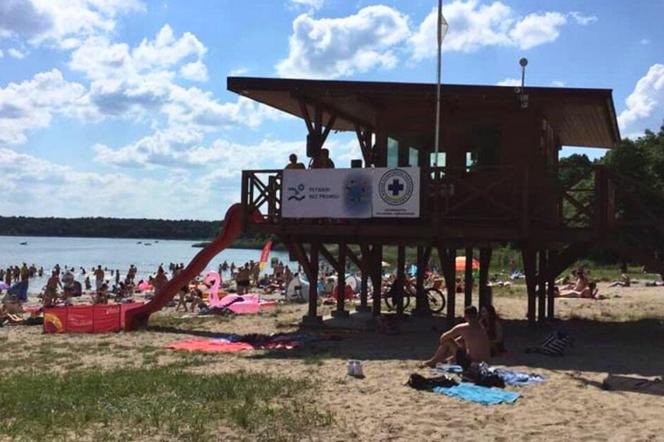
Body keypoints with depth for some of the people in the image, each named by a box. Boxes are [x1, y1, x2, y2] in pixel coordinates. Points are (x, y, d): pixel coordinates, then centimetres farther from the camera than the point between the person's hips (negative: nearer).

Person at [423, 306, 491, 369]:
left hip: (471, 364, -6)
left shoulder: (461, 328, -12)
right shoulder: (482, 328, 7)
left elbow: (443, 337, 1)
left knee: (447, 341, 9)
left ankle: (432, 362, 28)